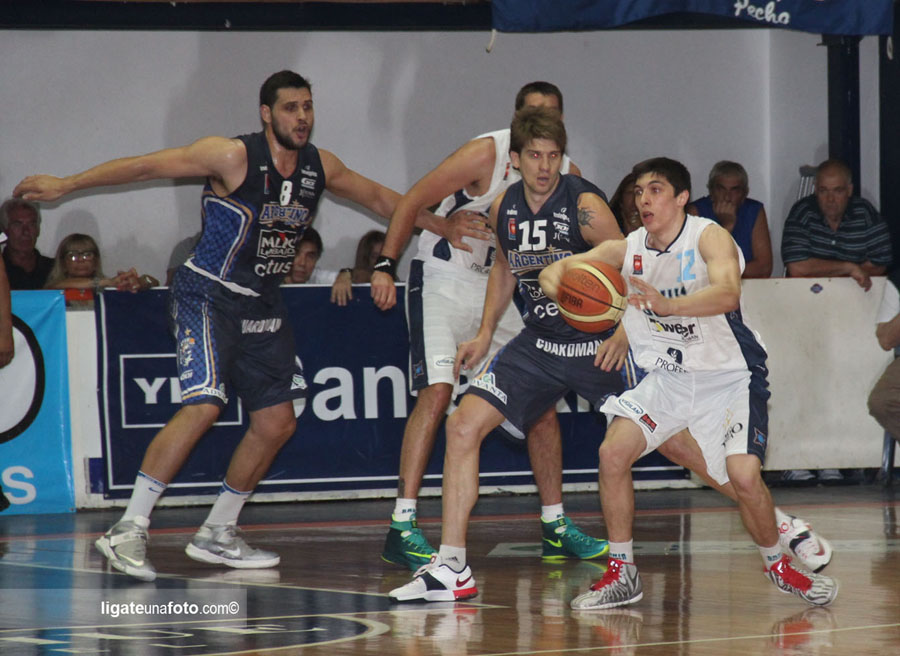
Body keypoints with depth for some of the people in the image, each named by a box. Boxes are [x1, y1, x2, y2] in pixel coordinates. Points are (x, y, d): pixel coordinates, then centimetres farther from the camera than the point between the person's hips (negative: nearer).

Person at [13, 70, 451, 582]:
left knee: (278, 421, 7)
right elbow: (148, 167, -14)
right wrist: (67, 185, -15)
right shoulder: (233, 157, -16)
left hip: (263, 305, 7)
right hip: (209, 295, -7)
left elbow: (378, 197, 20)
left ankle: (217, 535, 20)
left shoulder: (320, 166, 3)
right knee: (204, 405, -23)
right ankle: (129, 530, -20)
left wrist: (442, 225, 25)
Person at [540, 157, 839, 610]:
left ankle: (778, 567, 6)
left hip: (728, 376, -5)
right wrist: (555, 278, -33)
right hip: (668, 376, 5)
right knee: (613, 453, -12)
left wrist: (668, 305, -56)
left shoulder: (708, 237, -19)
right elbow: (563, 267, -6)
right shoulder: (627, 250, -2)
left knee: (744, 475, -21)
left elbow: (728, 293, -39)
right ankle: (621, 575, 3)